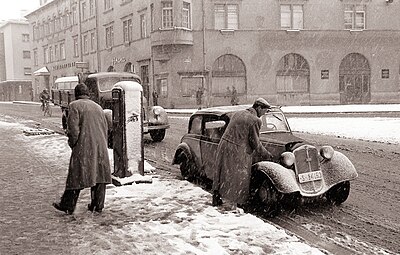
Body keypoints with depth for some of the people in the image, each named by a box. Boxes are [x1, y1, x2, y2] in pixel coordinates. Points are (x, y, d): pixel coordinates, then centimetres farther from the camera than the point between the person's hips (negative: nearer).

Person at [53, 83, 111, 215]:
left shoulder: (75, 106, -4)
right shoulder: (98, 107, 15)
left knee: (76, 176, 3)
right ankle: (98, 205, 16)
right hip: (100, 148, 5)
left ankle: (68, 205, 12)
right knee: (99, 175, 10)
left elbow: (73, 128, -13)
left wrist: (72, 143, 0)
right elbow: (105, 128, 16)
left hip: (83, 147, -5)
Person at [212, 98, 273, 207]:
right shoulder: (255, 120, -12)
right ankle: (241, 202, 20)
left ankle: (216, 198, 29)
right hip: (237, 152, -7)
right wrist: (265, 154, 5)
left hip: (224, 145, 7)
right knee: (240, 177, 9)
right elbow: (255, 142, -10)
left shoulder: (238, 113, 10)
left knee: (221, 173, 18)